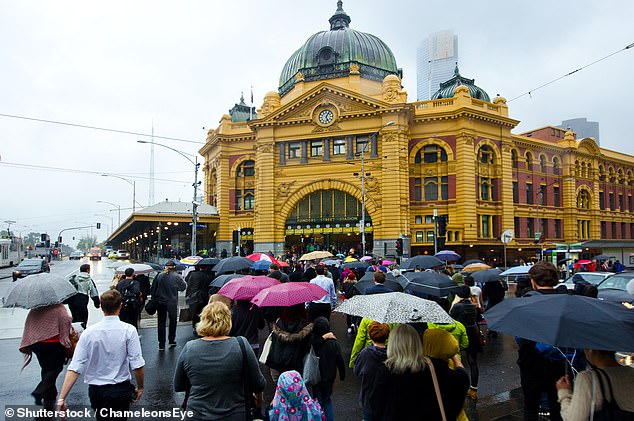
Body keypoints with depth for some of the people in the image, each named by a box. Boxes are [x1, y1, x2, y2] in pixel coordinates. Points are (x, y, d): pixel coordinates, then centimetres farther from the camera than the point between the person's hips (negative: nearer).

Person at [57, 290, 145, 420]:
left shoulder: (88, 332, -7)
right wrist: (140, 387, 1)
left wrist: (62, 398, -7)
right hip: (121, 389, -3)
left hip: (95, 390, 4)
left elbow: (74, 368, -12)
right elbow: (137, 365, -14)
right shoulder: (128, 330, -14)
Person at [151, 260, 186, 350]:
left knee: (161, 322, 8)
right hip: (172, 303, -2)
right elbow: (183, 287, -2)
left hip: (160, 303, 2)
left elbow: (153, 288, 3)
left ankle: (161, 344, 9)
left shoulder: (159, 276, -1)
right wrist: (182, 280, 16)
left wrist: (154, 300, 11)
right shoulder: (176, 276, -11)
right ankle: (171, 340, 24)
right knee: (172, 321, 17)